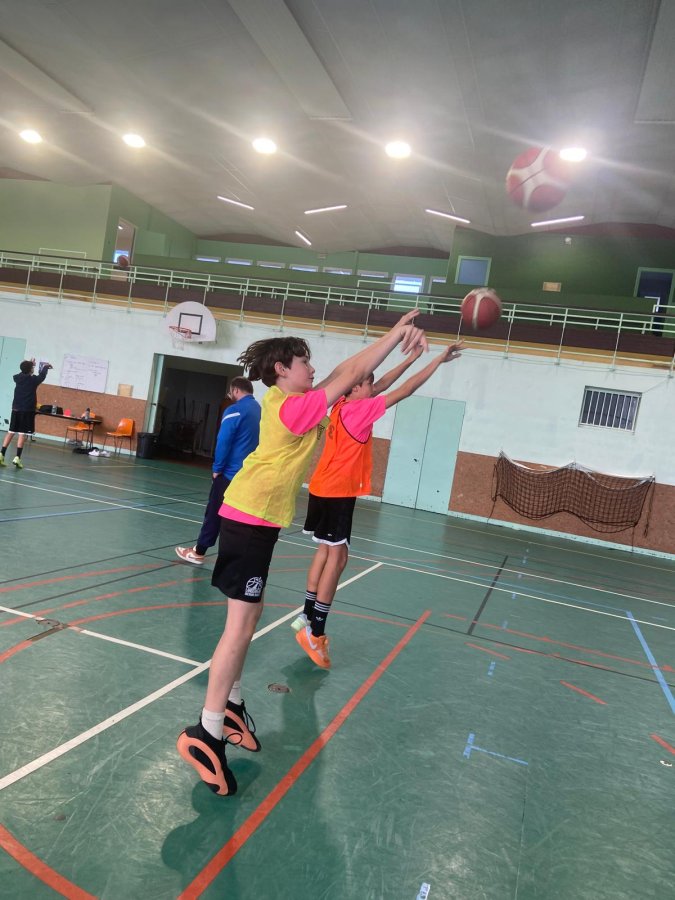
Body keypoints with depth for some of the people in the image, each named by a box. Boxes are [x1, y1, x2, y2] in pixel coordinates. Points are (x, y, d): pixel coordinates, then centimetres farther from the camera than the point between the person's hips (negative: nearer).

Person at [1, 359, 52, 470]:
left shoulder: (17, 377, 4)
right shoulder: (33, 380, -7)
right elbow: (42, 375, 14)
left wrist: (28, 365, 43)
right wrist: (45, 367, 34)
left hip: (16, 408, 5)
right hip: (27, 410, -5)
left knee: (11, 432, 9)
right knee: (22, 433, -5)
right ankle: (17, 457, -11)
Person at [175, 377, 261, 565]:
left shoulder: (234, 411, -12)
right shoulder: (260, 410, 8)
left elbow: (223, 442, -16)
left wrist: (217, 468, -4)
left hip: (230, 474, -6)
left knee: (214, 513, 7)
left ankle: (199, 552, 18)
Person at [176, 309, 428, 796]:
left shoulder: (289, 402, 9)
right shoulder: (293, 407, -17)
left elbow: (347, 376, 10)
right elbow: (350, 374, -15)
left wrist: (402, 341, 5)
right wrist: (397, 332, -5)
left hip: (256, 518, 10)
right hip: (252, 518, -10)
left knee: (250, 614, 16)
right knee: (242, 620, -7)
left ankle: (230, 704, 30)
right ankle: (206, 734, 0)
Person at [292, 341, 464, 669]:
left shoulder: (344, 405, 8)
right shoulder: (359, 409, -15)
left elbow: (381, 386, 17)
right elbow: (405, 390, -14)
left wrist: (411, 358, 14)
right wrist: (439, 360, -8)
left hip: (325, 490, 10)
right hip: (336, 493, -10)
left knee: (326, 551, 15)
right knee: (337, 557, -6)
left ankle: (307, 616, 22)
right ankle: (315, 631, -4)